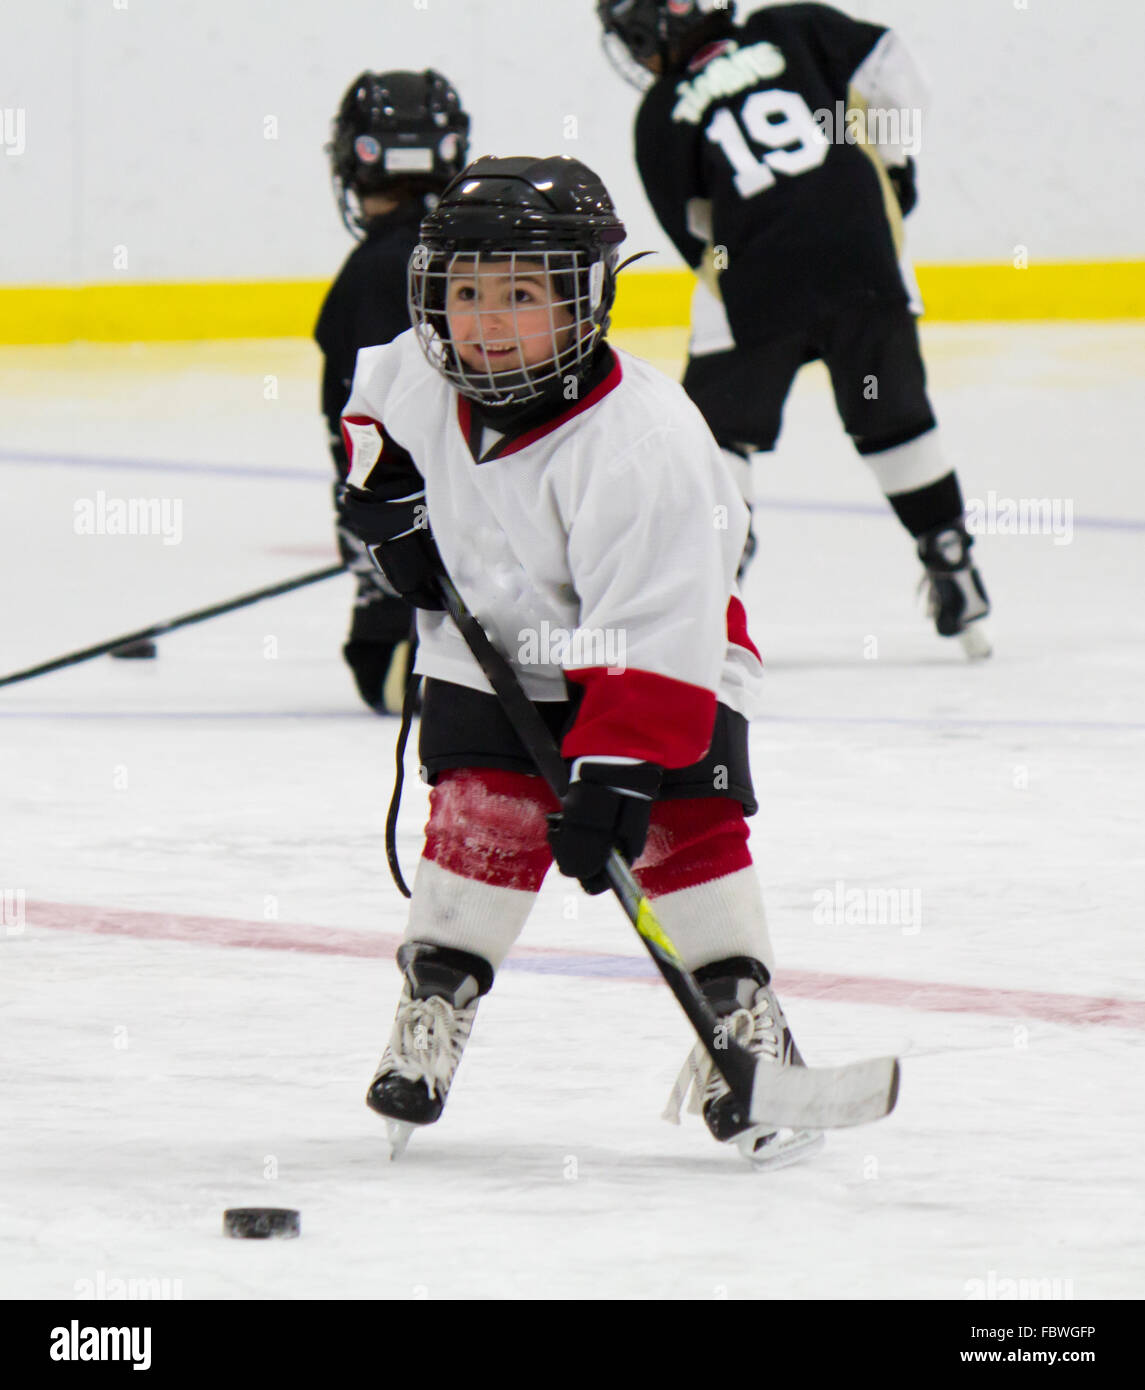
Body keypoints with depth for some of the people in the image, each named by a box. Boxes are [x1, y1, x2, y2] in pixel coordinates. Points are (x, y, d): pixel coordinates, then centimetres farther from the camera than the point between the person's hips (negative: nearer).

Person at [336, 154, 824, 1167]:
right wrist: (387, 489, -2)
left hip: (662, 657, -4)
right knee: (482, 813, -12)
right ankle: (435, 1001, 0)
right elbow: (374, 400, 16)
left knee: (682, 822, -16)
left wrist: (616, 773, -40)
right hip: (490, 642, 4)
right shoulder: (421, 376, -14)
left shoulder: (640, 445, -34)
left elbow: (652, 634, -36)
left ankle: (741, 1018, -5)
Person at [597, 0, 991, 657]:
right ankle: (956, 577, 17)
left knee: (715, 429, 12)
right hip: (866, 256, 2)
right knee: (896, 419, 16)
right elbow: (891, 75, 5)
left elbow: (696, 232, 12)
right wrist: (893, 170, 17)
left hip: (755, 282, -2)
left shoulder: (661, 116, 10)